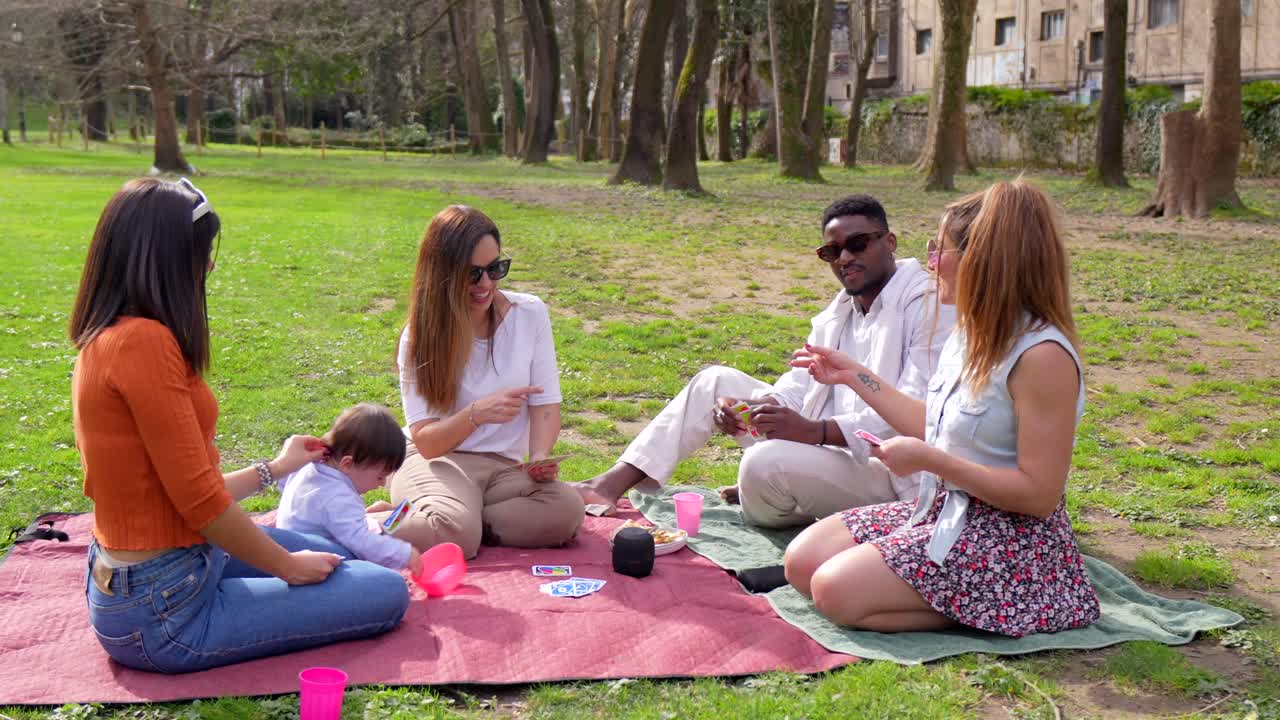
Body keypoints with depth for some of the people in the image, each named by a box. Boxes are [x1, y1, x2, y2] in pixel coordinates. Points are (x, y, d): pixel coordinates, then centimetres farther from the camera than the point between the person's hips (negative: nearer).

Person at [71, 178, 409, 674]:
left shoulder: (105, 339, 8)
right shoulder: (145, 341, -23)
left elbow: (182, 489, 9)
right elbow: (200, 502, -22)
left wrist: (275, 469, 23)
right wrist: (290, 567, -7)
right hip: (163, 612, -10)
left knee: (331, 559, 27)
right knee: (386, 593, -1)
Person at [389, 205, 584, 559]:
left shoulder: (530, 314, 0)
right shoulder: (420, 336, -4)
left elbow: (545, 405, 0)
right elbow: (426, 441, -11)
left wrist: (540, 457, -22)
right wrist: (476, 414, -31)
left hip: (504, 465, 4)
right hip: (436, 462, -4)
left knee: (566, 510, -30)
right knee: (455, 532, -38)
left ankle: (428, 522, -14)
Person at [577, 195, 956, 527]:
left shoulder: (928, 306, -13)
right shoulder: (837, 313, 16)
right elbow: (797, 387, 10)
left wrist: (814, 431, -33)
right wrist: (748, 407, -13)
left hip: (889, 474, -8)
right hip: (827, 448, 9)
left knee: (765, 462, -34)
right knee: (717, 381, 5)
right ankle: (612, 485, -2)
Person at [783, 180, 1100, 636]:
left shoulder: (1042, 355, -23)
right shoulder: (974, 334, 6)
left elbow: (1038, 494, -23)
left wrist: (928, 460, -22)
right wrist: (857, 376, 15)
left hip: (1011, 537, -9)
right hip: (945, 510, 9)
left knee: (837, 591, -20)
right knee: (803, 560, 1)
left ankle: (986, 612, -4)